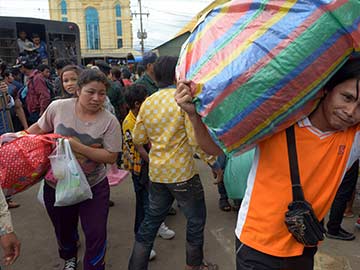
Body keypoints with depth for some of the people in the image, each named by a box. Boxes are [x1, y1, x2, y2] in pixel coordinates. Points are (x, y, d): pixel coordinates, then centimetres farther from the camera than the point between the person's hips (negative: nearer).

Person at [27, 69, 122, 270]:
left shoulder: (110, 121, -18)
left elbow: (111, 157, -19)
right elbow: (40, 128, 7)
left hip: (94, 187, -2)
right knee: (64, 230, 25)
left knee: (96, 234, 2)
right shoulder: (58, 107, -12)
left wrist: (78, 147, -27)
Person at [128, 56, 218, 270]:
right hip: (182, 173, -6)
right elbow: (196, 139, -19)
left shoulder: (147, 103, 3)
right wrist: (213, 162, -8)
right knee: (196, 219, 15)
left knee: (151, 220, 19)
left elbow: (138, 138, 6)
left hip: (157, 173, 6)